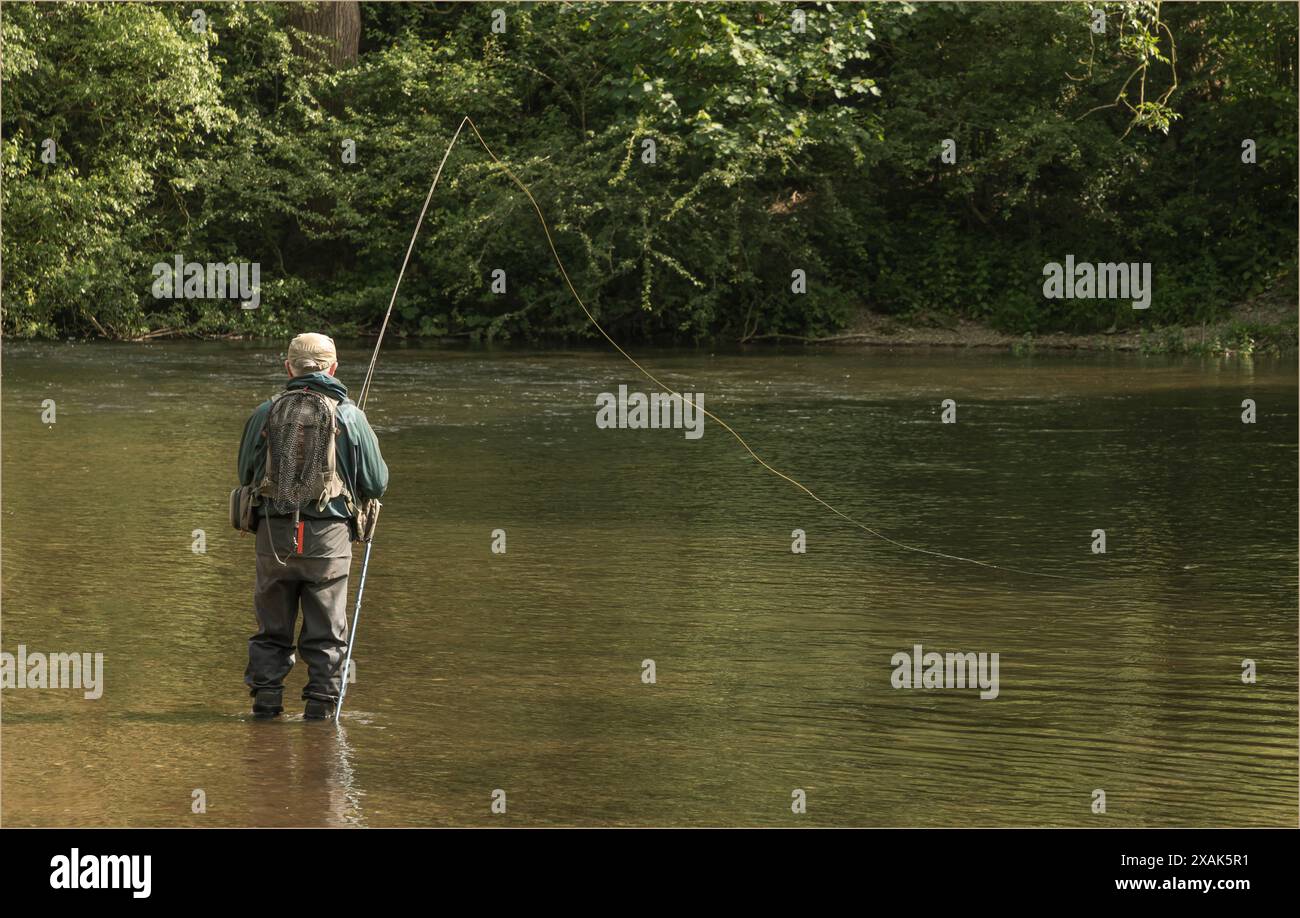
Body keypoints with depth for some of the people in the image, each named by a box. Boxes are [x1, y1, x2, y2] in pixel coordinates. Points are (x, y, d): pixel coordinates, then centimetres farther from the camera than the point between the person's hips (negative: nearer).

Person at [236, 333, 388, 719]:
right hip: (328, 537, -1)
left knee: (271, 629, 12)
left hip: (274, 536, 1)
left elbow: (246, 474, 12)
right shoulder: (349, 416, -2)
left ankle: (265, 702, 12)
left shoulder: (265, 413, 1)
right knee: (325, 633, 7)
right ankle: (320, 707, 7)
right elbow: (377, 484, 2)